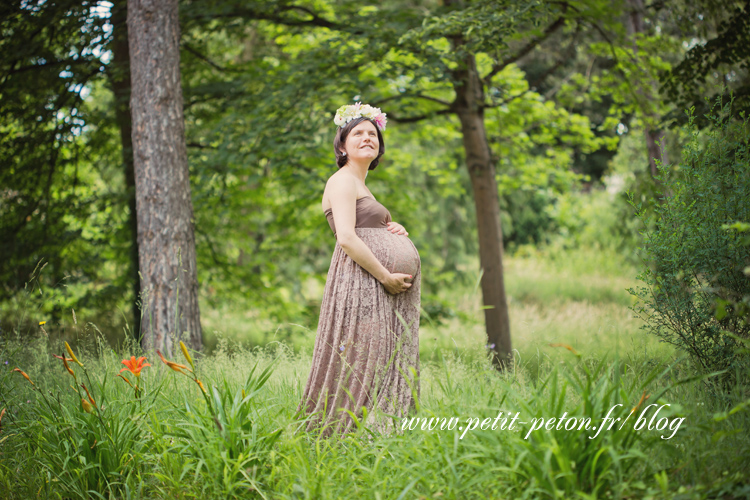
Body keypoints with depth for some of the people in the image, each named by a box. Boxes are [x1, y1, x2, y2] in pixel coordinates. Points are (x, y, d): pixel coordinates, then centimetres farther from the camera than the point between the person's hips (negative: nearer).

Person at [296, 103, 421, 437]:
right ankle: (354, 429, -11)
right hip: (363, 281, -10)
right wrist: (386, 277, -19)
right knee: (364, 360, -13)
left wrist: (397, 232, 10)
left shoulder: (360, 185, 25)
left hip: (388, 289, 10)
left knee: (385, 361, 6)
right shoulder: (343, 181, -5)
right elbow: (347, 239, -18)